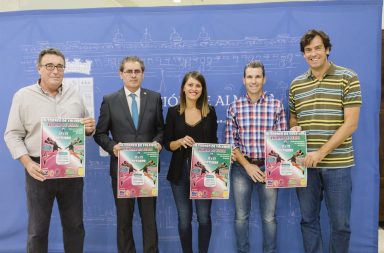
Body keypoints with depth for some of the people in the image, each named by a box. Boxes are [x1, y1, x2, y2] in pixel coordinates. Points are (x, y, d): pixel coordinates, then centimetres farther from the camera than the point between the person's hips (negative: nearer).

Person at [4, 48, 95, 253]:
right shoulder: (23, 96, -1)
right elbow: (12, 135, -1)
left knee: (74, 225, 13)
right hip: (39, 170, -2)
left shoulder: (74, 95, 7)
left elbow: (86, 128, 17)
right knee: (37, 229, 9)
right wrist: (28, 163, -14)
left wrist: (90, 128, -8)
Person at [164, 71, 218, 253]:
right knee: (184, 219, 9)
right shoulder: (173, 112, 0)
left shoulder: (210, 112, 2)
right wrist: (181, 141, -19)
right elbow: (167, 144, 0)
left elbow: (214, 142, 8)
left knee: (204, 217, 5)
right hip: (180, 171, 0)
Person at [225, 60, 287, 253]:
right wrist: (248, 166, -9)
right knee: (241, 216, 10)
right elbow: (230, 142, 0)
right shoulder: (234, 108, 1)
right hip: (241, 167, 1)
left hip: (268, 167, -1)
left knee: (269, 217, 8)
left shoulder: (276, 105, -1)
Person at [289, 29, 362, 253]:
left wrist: (321, 153, -17)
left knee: (340, 222, 8)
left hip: (337, 163, -3)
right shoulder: (296, 84, 8)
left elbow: (351, 124, -10)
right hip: (305, 163, 3)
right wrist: (293, 130, -6)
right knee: (309, 219, 12)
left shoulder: (348, 78, -4)